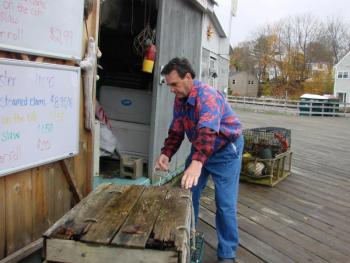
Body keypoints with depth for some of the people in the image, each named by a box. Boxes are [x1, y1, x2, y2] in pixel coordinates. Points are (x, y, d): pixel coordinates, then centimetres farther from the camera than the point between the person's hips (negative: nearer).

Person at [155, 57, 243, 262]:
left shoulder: (207, 96, -30)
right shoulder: (180, 100, -4)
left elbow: (208, 131, -46)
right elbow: (176, 131, -1)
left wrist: (197, 163, -59)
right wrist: (166, 154, -17)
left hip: (225, 149, -7)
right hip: (199, 149, 7)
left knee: (225, 204, -6)